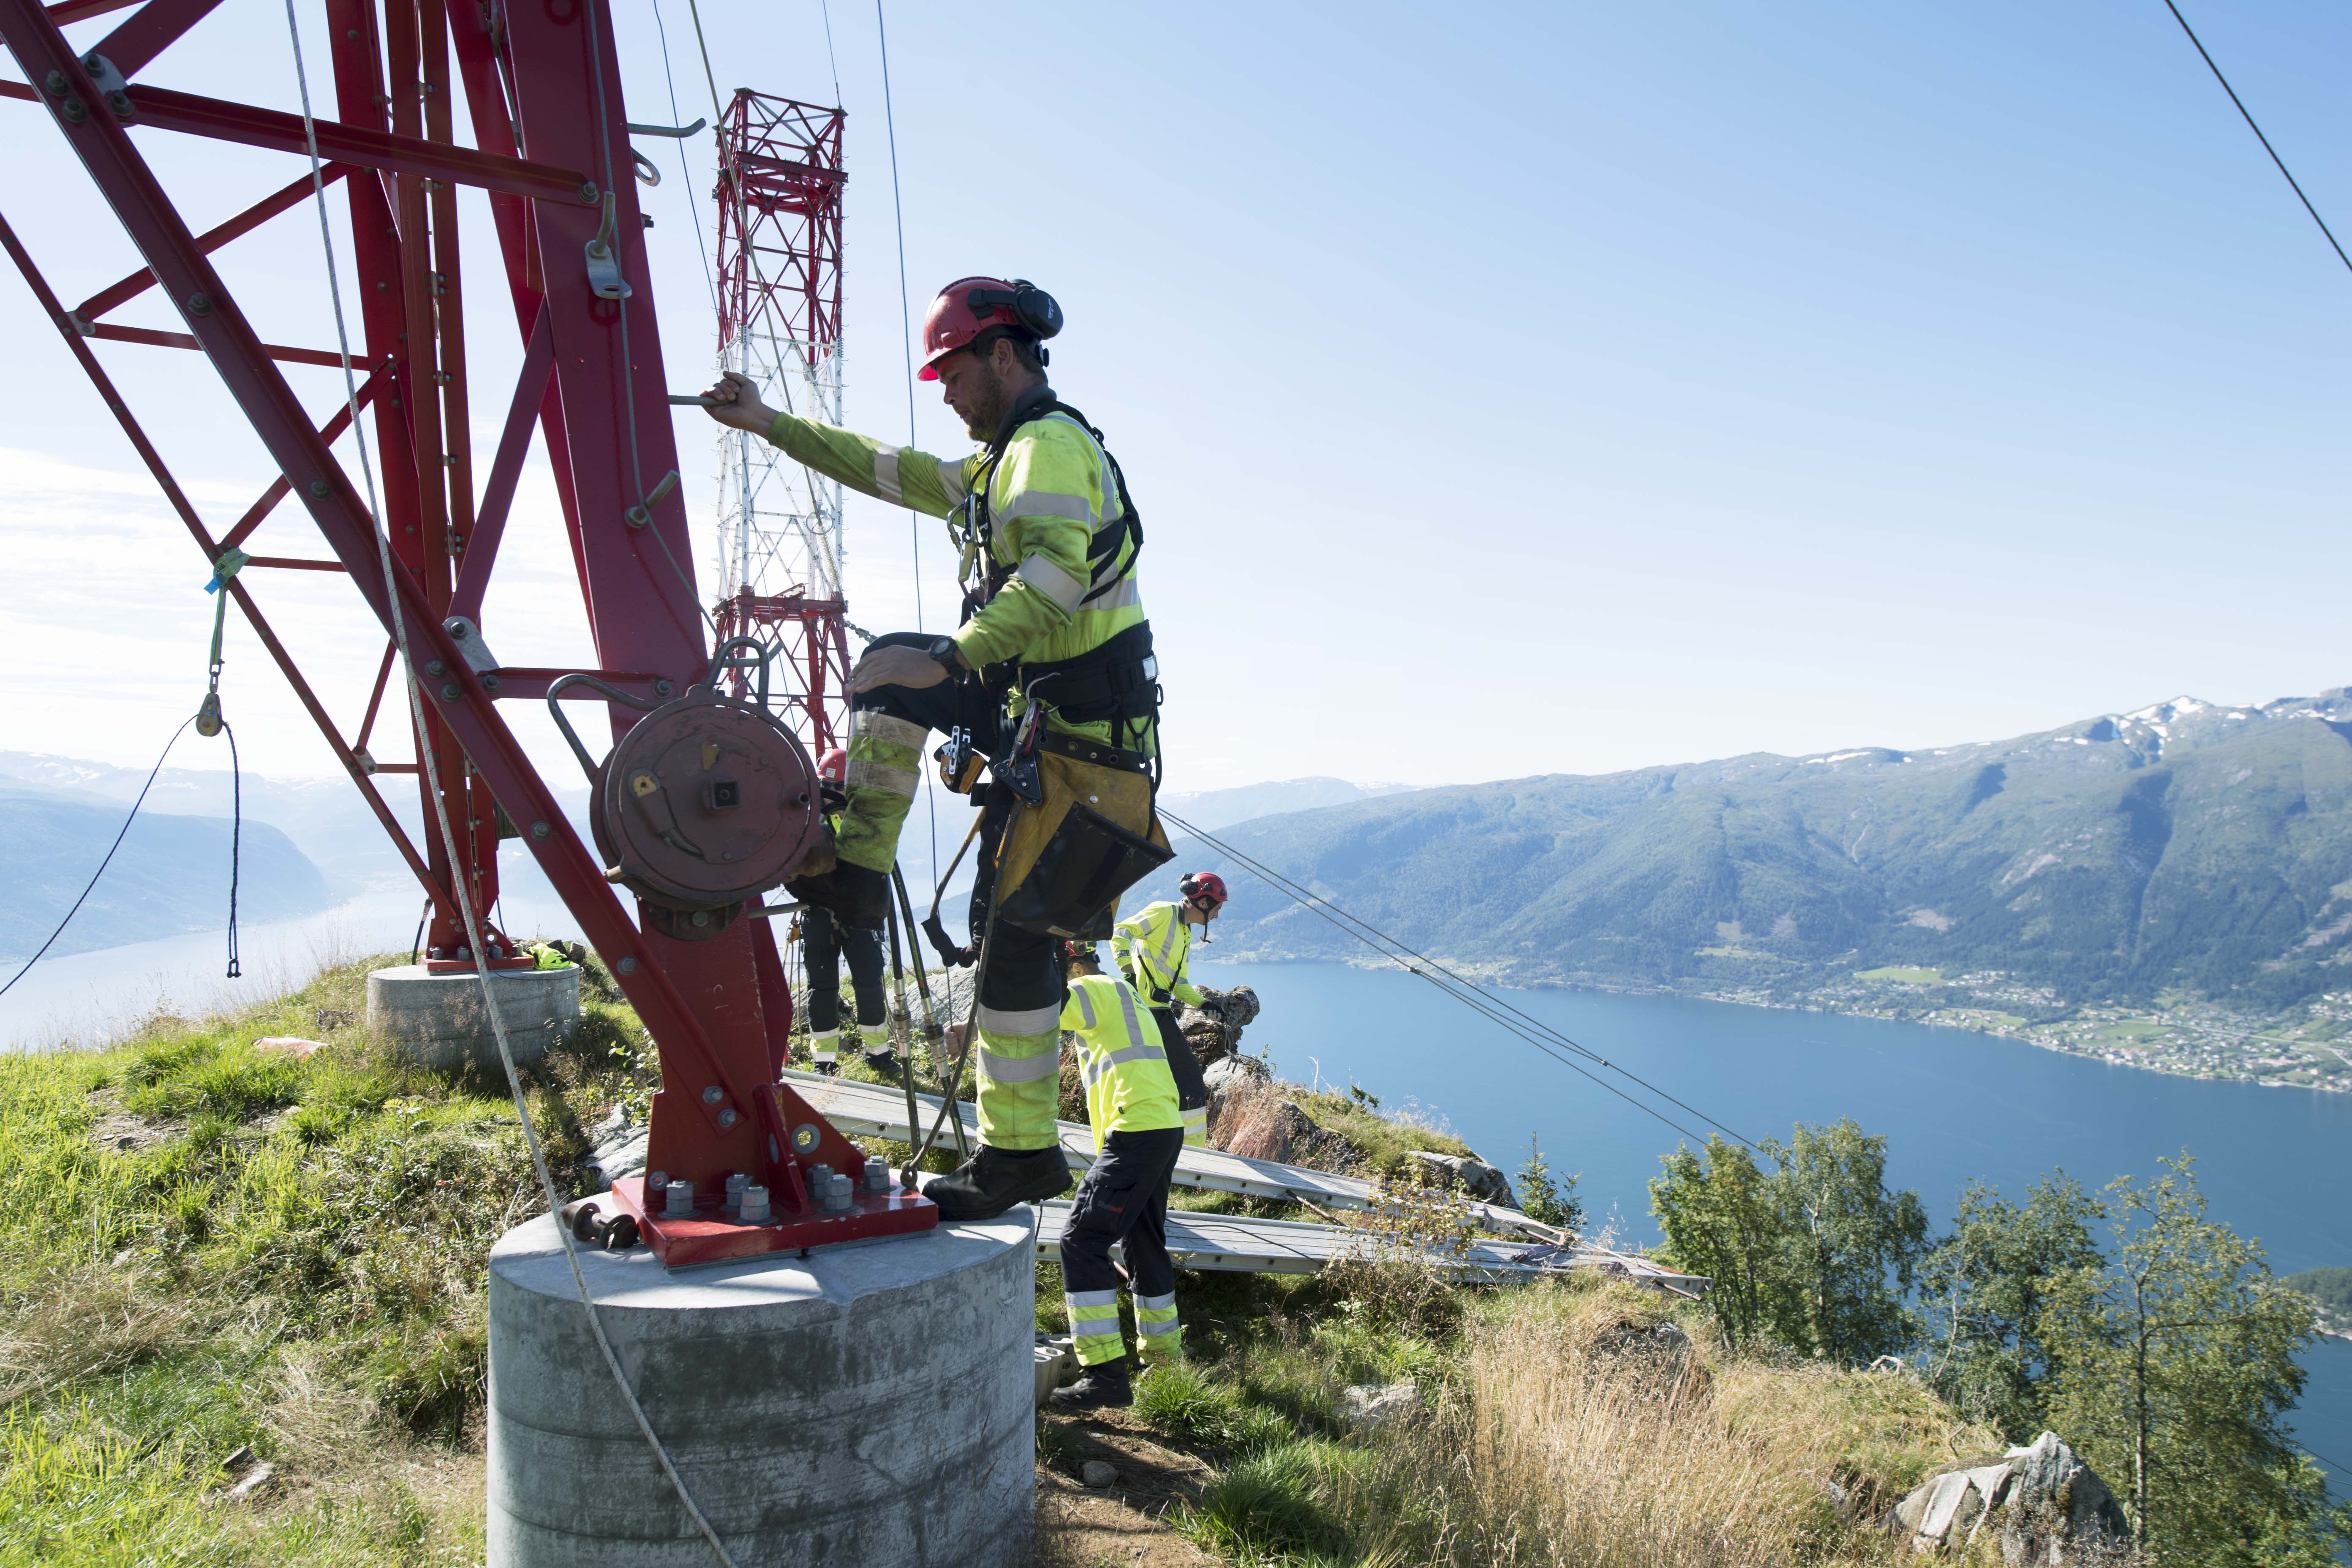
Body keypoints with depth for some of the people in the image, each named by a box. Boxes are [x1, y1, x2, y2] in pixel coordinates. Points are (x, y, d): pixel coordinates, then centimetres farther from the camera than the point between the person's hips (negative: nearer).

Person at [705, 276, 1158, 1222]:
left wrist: (948, 661, -29)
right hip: (1035, 705, 10)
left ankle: (1021, 1154, 3)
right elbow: (886, 471, 26)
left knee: (1013, 938, -6)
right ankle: (855, 867, 12)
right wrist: (768, 423, 26)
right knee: (888, 667, 14)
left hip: (1075, 731, -10)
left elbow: (1058, 577, -31)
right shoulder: (1004, 462, 20)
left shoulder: (1051, 445, -13)